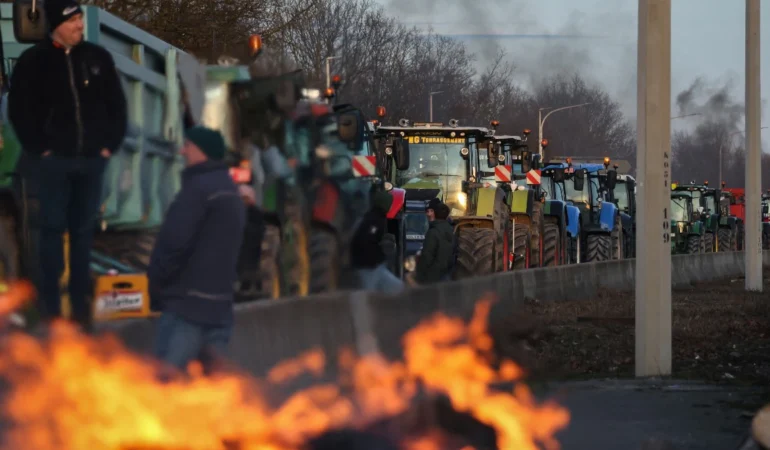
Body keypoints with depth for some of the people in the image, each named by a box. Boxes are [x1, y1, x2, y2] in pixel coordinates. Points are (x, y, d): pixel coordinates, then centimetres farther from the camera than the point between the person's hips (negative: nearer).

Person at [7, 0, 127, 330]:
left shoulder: (98, 58, 6)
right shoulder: (34, 62, -3)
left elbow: (117, 106, 12)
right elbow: (19, 110, -1)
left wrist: (111, 144, 3)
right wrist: (39, 149, -6)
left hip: (92, 160, 3)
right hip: (55, 160, -3)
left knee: (84, 229, 7)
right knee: (53, 228, -2)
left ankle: (81, 303, 11)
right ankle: (50, 304, 1)